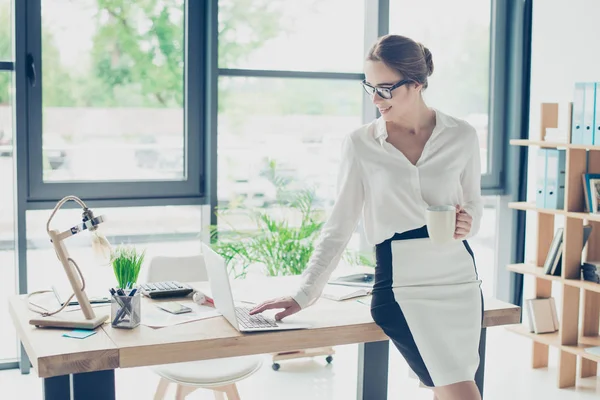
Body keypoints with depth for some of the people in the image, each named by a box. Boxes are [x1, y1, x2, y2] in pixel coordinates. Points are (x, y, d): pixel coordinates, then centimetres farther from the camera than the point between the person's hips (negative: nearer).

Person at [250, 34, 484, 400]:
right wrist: (304, 295, -1)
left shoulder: (462, 136, 3)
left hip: (457, 276, 2)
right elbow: (339, 227, 4)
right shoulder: (360, 144, 1)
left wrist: (467, 225, -9)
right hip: (398, 281, -2)